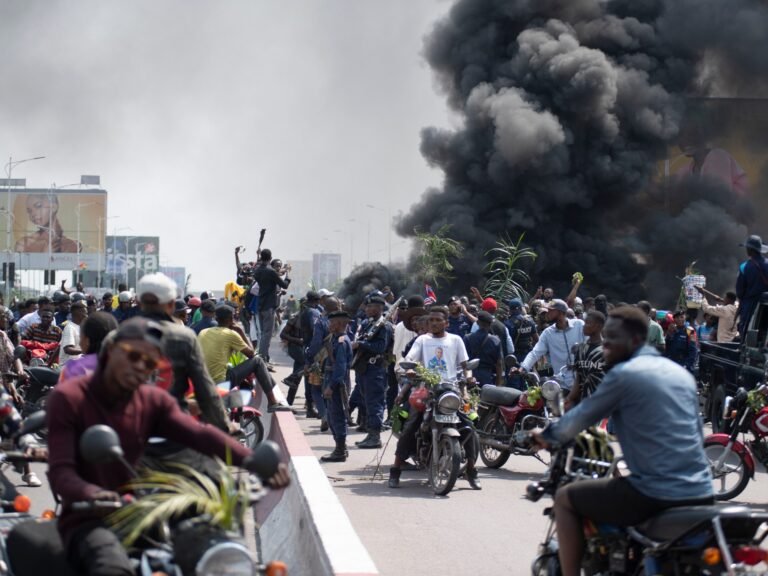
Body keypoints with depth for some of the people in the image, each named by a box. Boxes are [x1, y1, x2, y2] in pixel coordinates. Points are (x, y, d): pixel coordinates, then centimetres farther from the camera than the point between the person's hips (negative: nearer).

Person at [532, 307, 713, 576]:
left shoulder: (623, 374, -6)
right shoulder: (681, 373, 16)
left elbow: (581, 418, 1)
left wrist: (547, 436, 20)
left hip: (657, 494, -7)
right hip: (701, 493, 7)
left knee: (565, 498, 8)